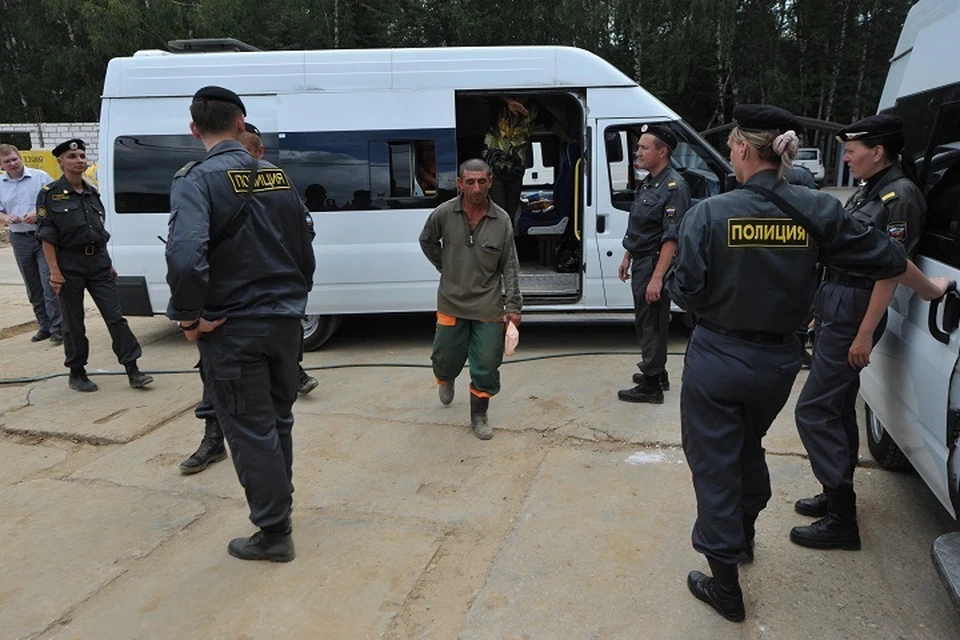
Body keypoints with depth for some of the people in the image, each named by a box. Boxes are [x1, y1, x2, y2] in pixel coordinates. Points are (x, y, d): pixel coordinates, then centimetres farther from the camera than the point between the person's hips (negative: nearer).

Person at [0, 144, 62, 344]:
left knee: (49, 282, -11)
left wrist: (38, 214, -16)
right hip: (19, 240, 4)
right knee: (33, 288, 11)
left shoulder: (40, 177, -2)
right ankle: (45, 326, 21)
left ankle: (57, 328, -7)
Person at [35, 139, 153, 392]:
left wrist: (108, 264, 16)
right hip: (69, 264, -4)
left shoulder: (92, 193, 11)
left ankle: (132, 370, 0)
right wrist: (54, 272, -14)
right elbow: (47, 237, -8)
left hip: (98, 262, 4)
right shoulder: (50, 194, -4)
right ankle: (77, 373, 20)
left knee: (115, 316, -1)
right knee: (73, 323, 6)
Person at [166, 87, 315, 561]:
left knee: (251, 432, 6)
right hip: (284, 321, 6)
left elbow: (185, 257, -31)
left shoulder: (197, 179, -15)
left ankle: (274, 534, 19)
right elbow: (304, 251, 10)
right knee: (277, 420, 21)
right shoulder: (276, 176, 5)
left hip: (232, 329, -6)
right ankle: (278, 508, 38)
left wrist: (189, 317, -17)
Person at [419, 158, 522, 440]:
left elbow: (510, 266, -3)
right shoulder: (443, 214, -9)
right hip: (451, 303, 1)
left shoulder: (501, 220, -8)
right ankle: (446, 381, 52)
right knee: (445, 358, 15)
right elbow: (427, 242, 12)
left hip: (488, 306, 0)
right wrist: (445, 268, 9)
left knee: (486, 366, 5)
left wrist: (513, 306, -6)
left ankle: (479, 415, 26)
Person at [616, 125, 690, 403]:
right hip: (641, 263, 10)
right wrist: (627, 258, 21)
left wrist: (657, 277, -28)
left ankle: (651, 385, 8)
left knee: (651, 323, -2)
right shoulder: (648, 182, 12)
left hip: (655, 265, -10)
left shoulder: (673, 187, -18)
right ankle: (656, 373, 33)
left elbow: (672, 238, -24)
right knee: (646, 320, 18)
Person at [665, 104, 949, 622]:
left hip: (716, 360, -4)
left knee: (714, 464, 8)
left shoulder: (709, 213, -16)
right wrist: (929, 289, 26)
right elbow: (885, 258, 8)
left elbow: (685, 293, -16)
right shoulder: (818, 211, -5)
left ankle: (726, 588, 18)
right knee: (749, 447, 29)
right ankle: (744, 535, 50)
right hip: (777, 362, 5)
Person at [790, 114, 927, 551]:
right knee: (837, 408, 17)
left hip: (853, 314, -10)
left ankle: (842, 520, 1)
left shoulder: (900, 195, -14)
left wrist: (865, 333, -20)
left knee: (814, 411, -8)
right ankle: (837, 494, 31)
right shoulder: (868, 191, 13)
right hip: (834, 308, 10)